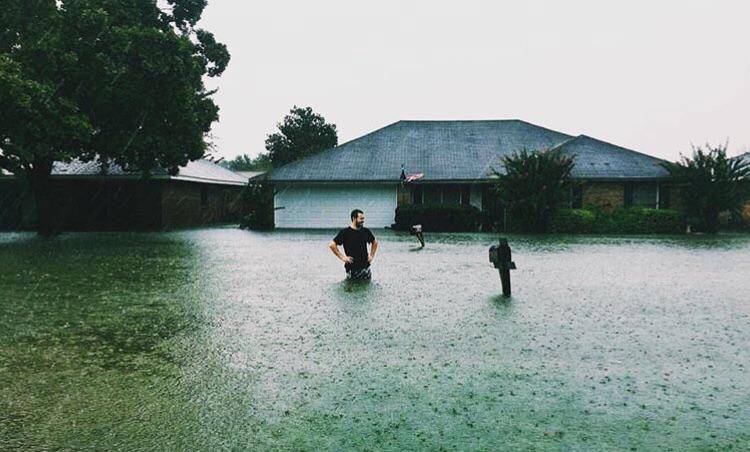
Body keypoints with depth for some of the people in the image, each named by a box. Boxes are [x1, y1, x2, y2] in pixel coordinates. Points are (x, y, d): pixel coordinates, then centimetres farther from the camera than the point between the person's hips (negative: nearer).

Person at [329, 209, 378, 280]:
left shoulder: (366, 231, 6)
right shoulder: (345, 232, -8)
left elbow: (375, 242, 23)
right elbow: (332, 245, -10)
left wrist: (372, 255, 12)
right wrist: (342, 257, -11)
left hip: (365, 266, 4)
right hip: (351, 267, -4)